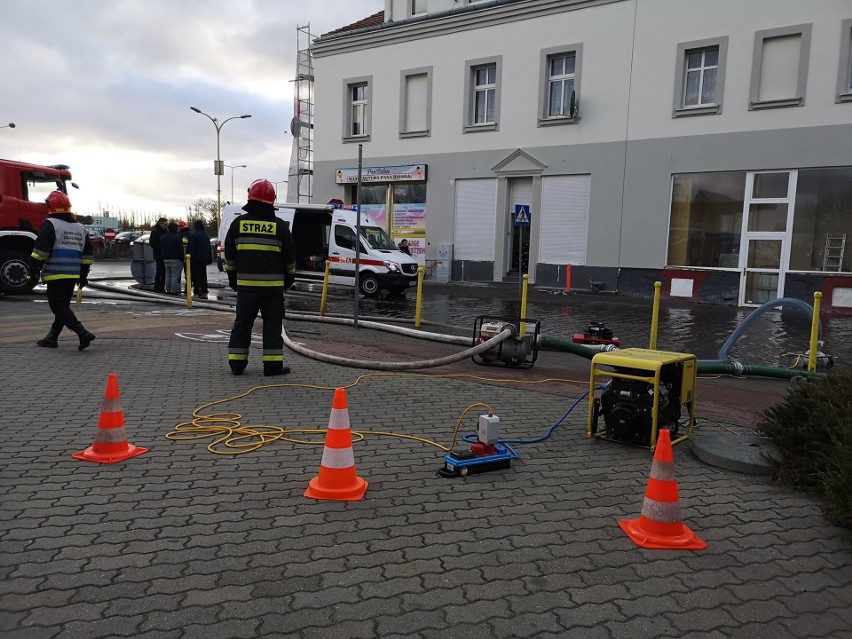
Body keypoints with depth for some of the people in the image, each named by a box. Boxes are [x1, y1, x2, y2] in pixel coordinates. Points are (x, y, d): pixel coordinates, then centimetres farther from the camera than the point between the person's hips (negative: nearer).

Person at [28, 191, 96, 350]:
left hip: (55, 274, -7)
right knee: (63, 306, 14)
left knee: (59, 307, -6)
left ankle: (83, 333, -19)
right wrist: (83, 275, 21)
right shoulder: (80, 228, 15)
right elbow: (88, 253, 16)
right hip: (73, 275, 7)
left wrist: (33, 269, -6)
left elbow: (41, 249, -15)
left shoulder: (50, 224, -8)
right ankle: (52, 338, 22)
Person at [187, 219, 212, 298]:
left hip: (196, 259, -6)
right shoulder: (206, 235, 11)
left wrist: (190, 257, -10)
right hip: (204, 258, 6)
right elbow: (209, 248, 15)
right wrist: (209, 259, 18)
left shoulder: (193, 235, -11)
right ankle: (204, 292, 8)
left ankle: (197, 292, -6)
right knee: (203, 275, 10)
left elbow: (191, 248, -13)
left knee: (196, 275, -2)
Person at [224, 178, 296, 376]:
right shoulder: (280, 226, -2)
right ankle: (273, 364, 4)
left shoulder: (238, 223, 4)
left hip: (246, 283, 2)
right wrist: (289, 278, 17)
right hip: (273, 285, -2)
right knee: (272, 323, 4)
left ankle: (236, 363, 12)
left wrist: (232, 278, 20)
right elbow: (289, 256, 4)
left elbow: (229, 256, 9)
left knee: (242, 322, 9)